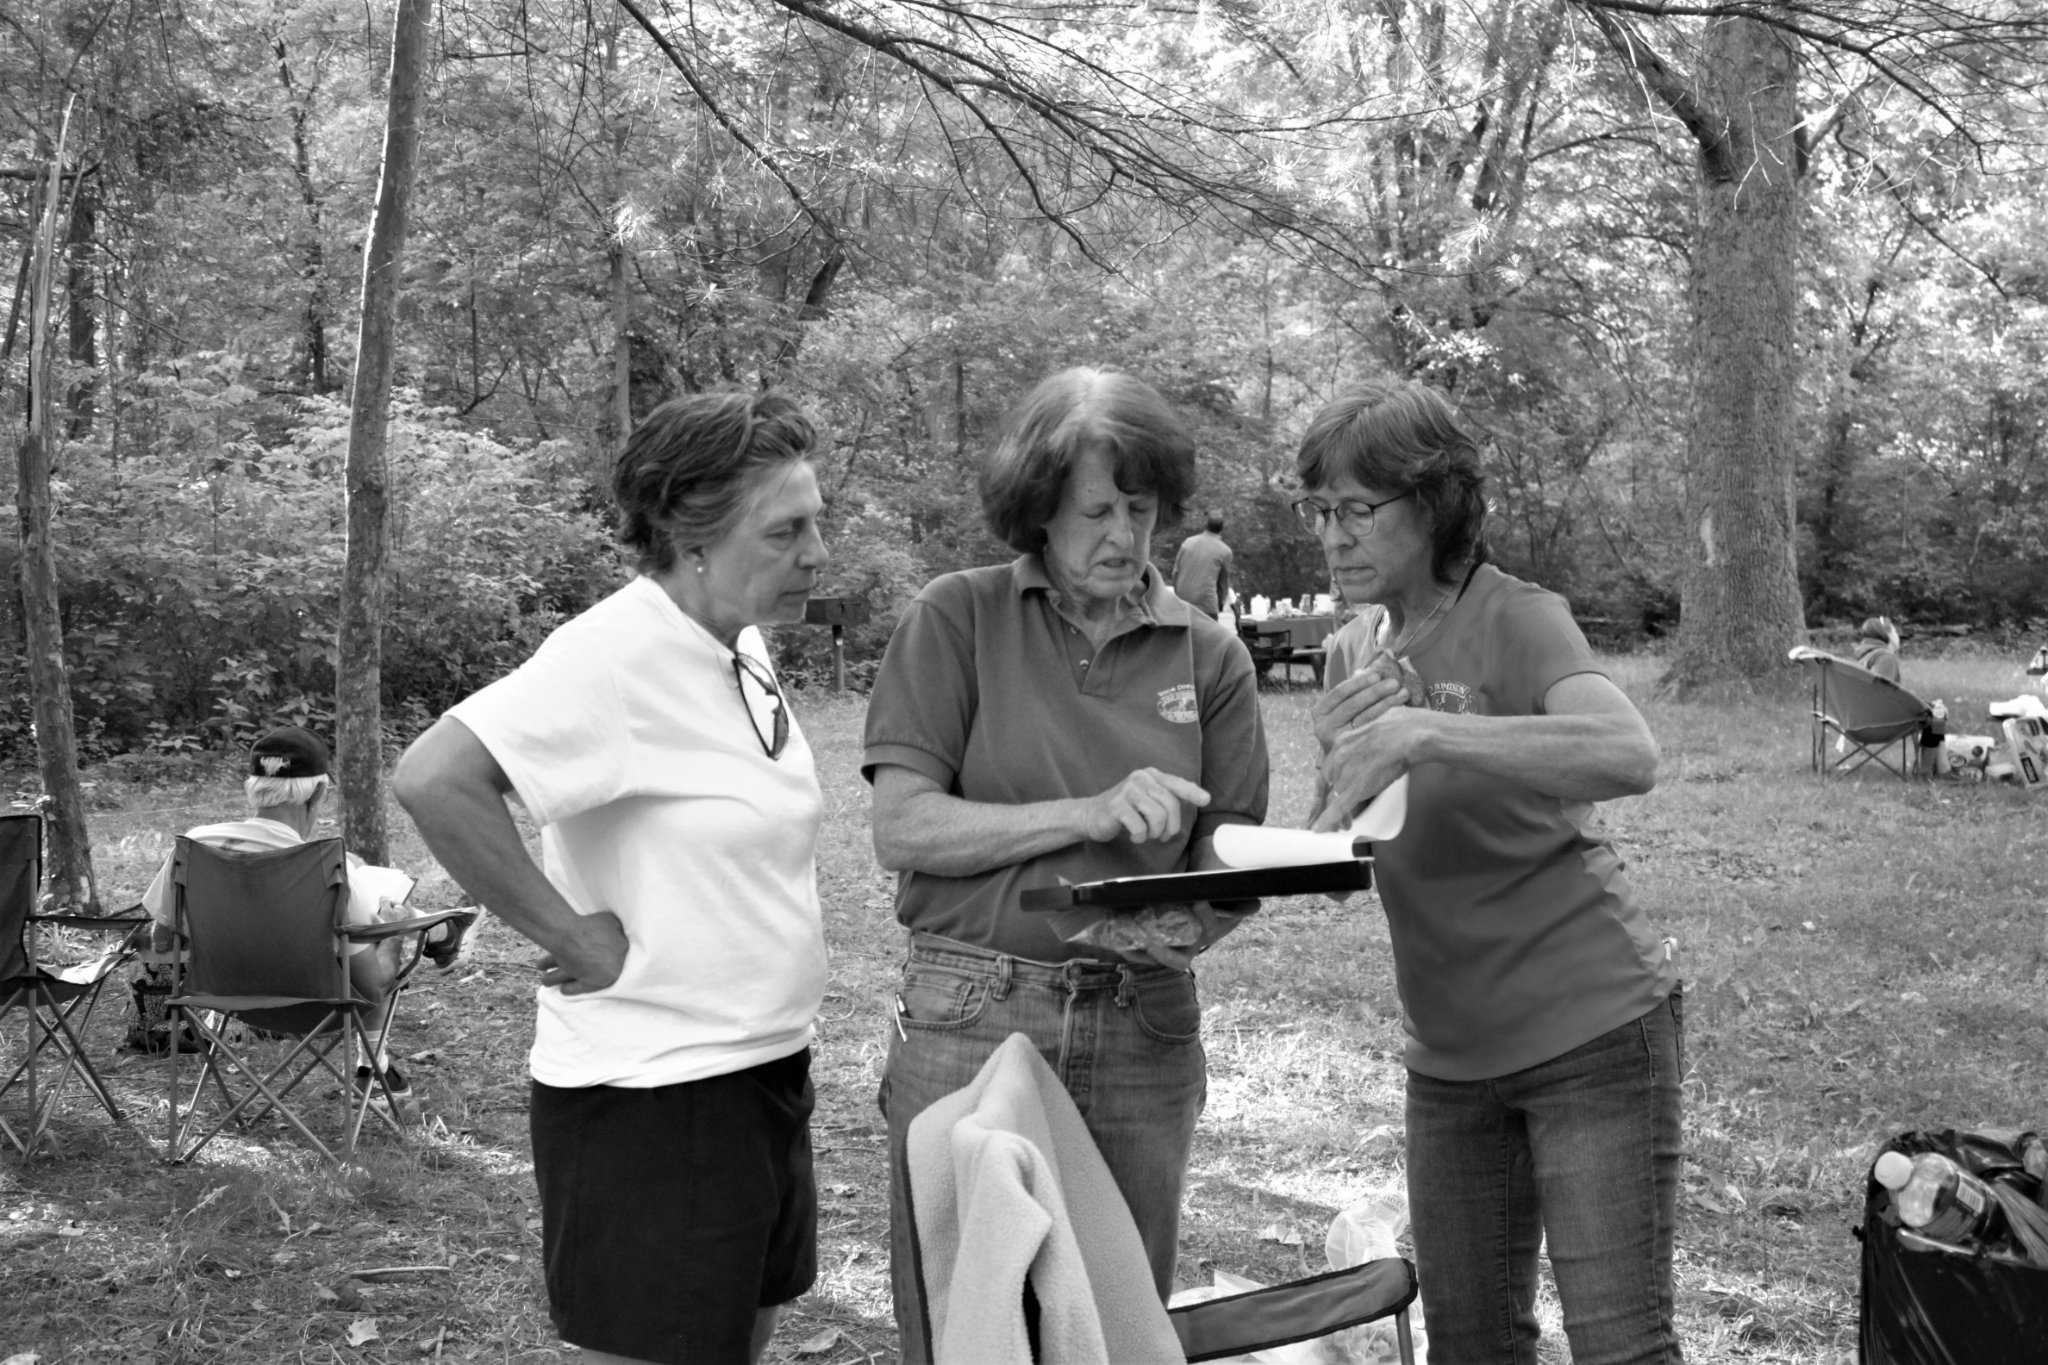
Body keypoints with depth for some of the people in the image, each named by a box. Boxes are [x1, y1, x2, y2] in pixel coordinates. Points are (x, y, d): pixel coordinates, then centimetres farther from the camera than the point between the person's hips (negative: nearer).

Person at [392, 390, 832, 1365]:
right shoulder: (614, 654, -21)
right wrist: (570, 935, -23)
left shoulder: (743, 646, 6)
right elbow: (433, 780, -30)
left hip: (764, 1078, 9)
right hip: (651, 1098, -9)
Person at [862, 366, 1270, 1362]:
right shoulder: (957, 619, -2)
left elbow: (1232, 861, 5)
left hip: (1142, 1037, 3)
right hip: (969, 1021, -2)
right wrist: (1089, 814, -18)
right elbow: (900, 830, -9)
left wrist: (1192, 925, -17)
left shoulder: (1208, 656, 6)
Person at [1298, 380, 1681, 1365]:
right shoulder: (1353, 649, 8)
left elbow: (1629, 758, -32)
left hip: (1590, 1029, -6)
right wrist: (1338, 755, -12)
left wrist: (1420, 732, -40)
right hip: (1449, 1052, 6)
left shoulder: (1518, 619, -12)